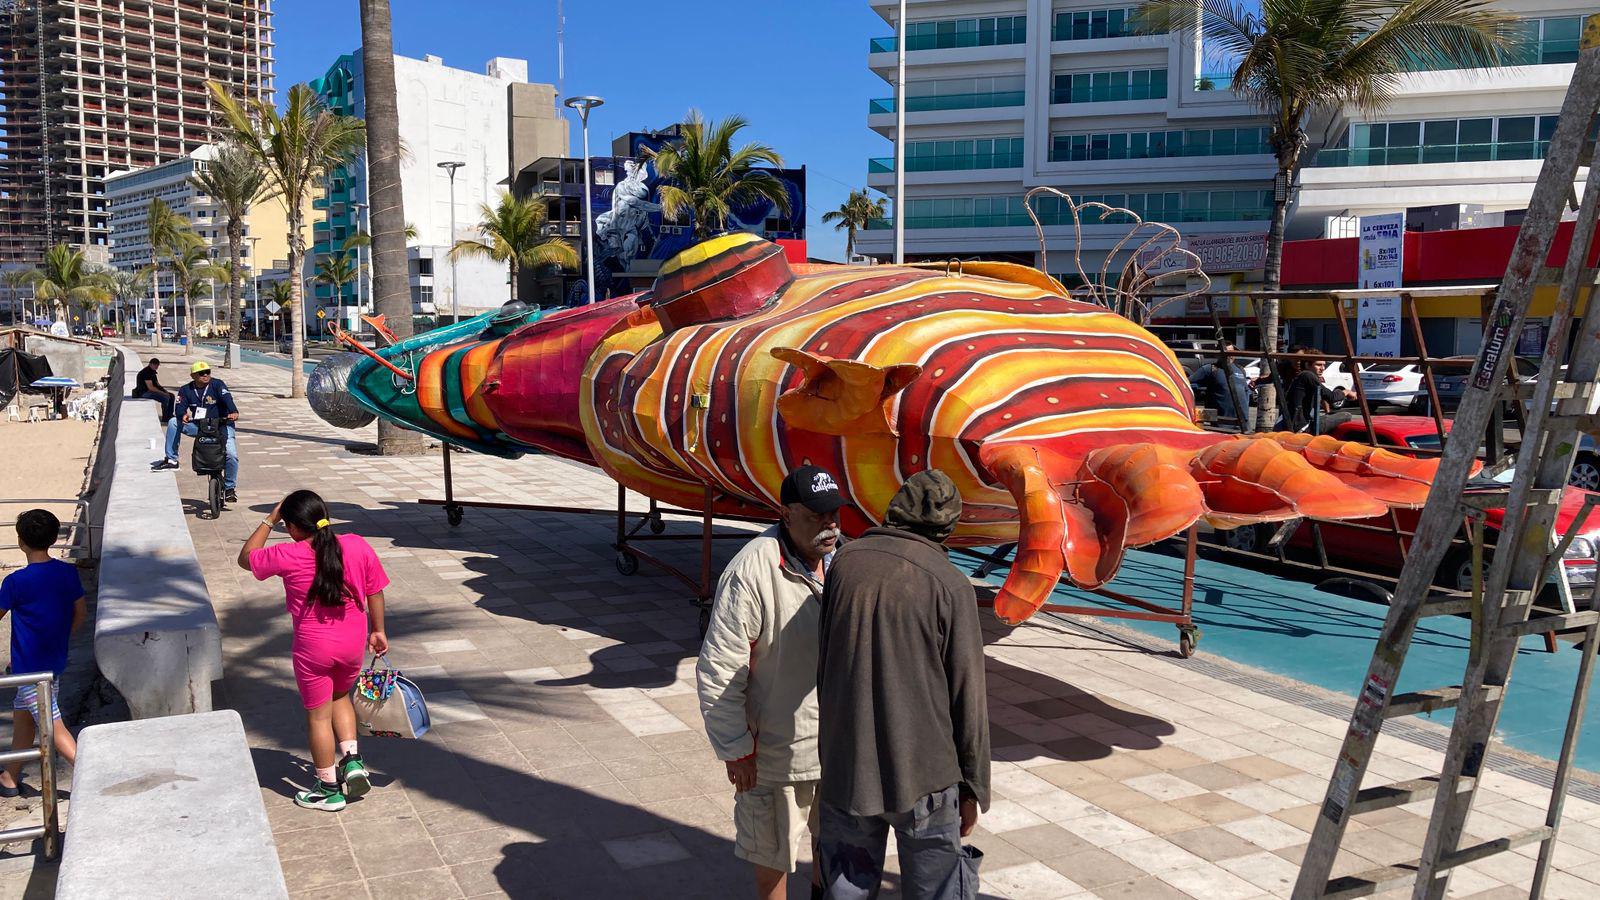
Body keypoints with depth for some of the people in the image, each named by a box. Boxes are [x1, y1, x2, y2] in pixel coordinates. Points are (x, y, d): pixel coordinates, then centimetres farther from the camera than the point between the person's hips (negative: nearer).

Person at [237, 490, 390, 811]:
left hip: (313, 647, -4)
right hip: (354, 641, 4)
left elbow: (245, 558, 3)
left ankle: (329, 789, 24)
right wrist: (378, 631, 14)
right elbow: (375, 592, 1)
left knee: (318, 716, 13)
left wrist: (269, 520, 6)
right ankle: (352, 760, 17)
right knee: (340, 696, 30)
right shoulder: (358, 546, -9)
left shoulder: (286, 556, -16)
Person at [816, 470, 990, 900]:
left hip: (846, 766, 4)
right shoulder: (950, 584, -12)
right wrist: (973, 785, 2)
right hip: (924, 771, -3)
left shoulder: (845, 562, -2)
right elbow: (967, 698, -8)